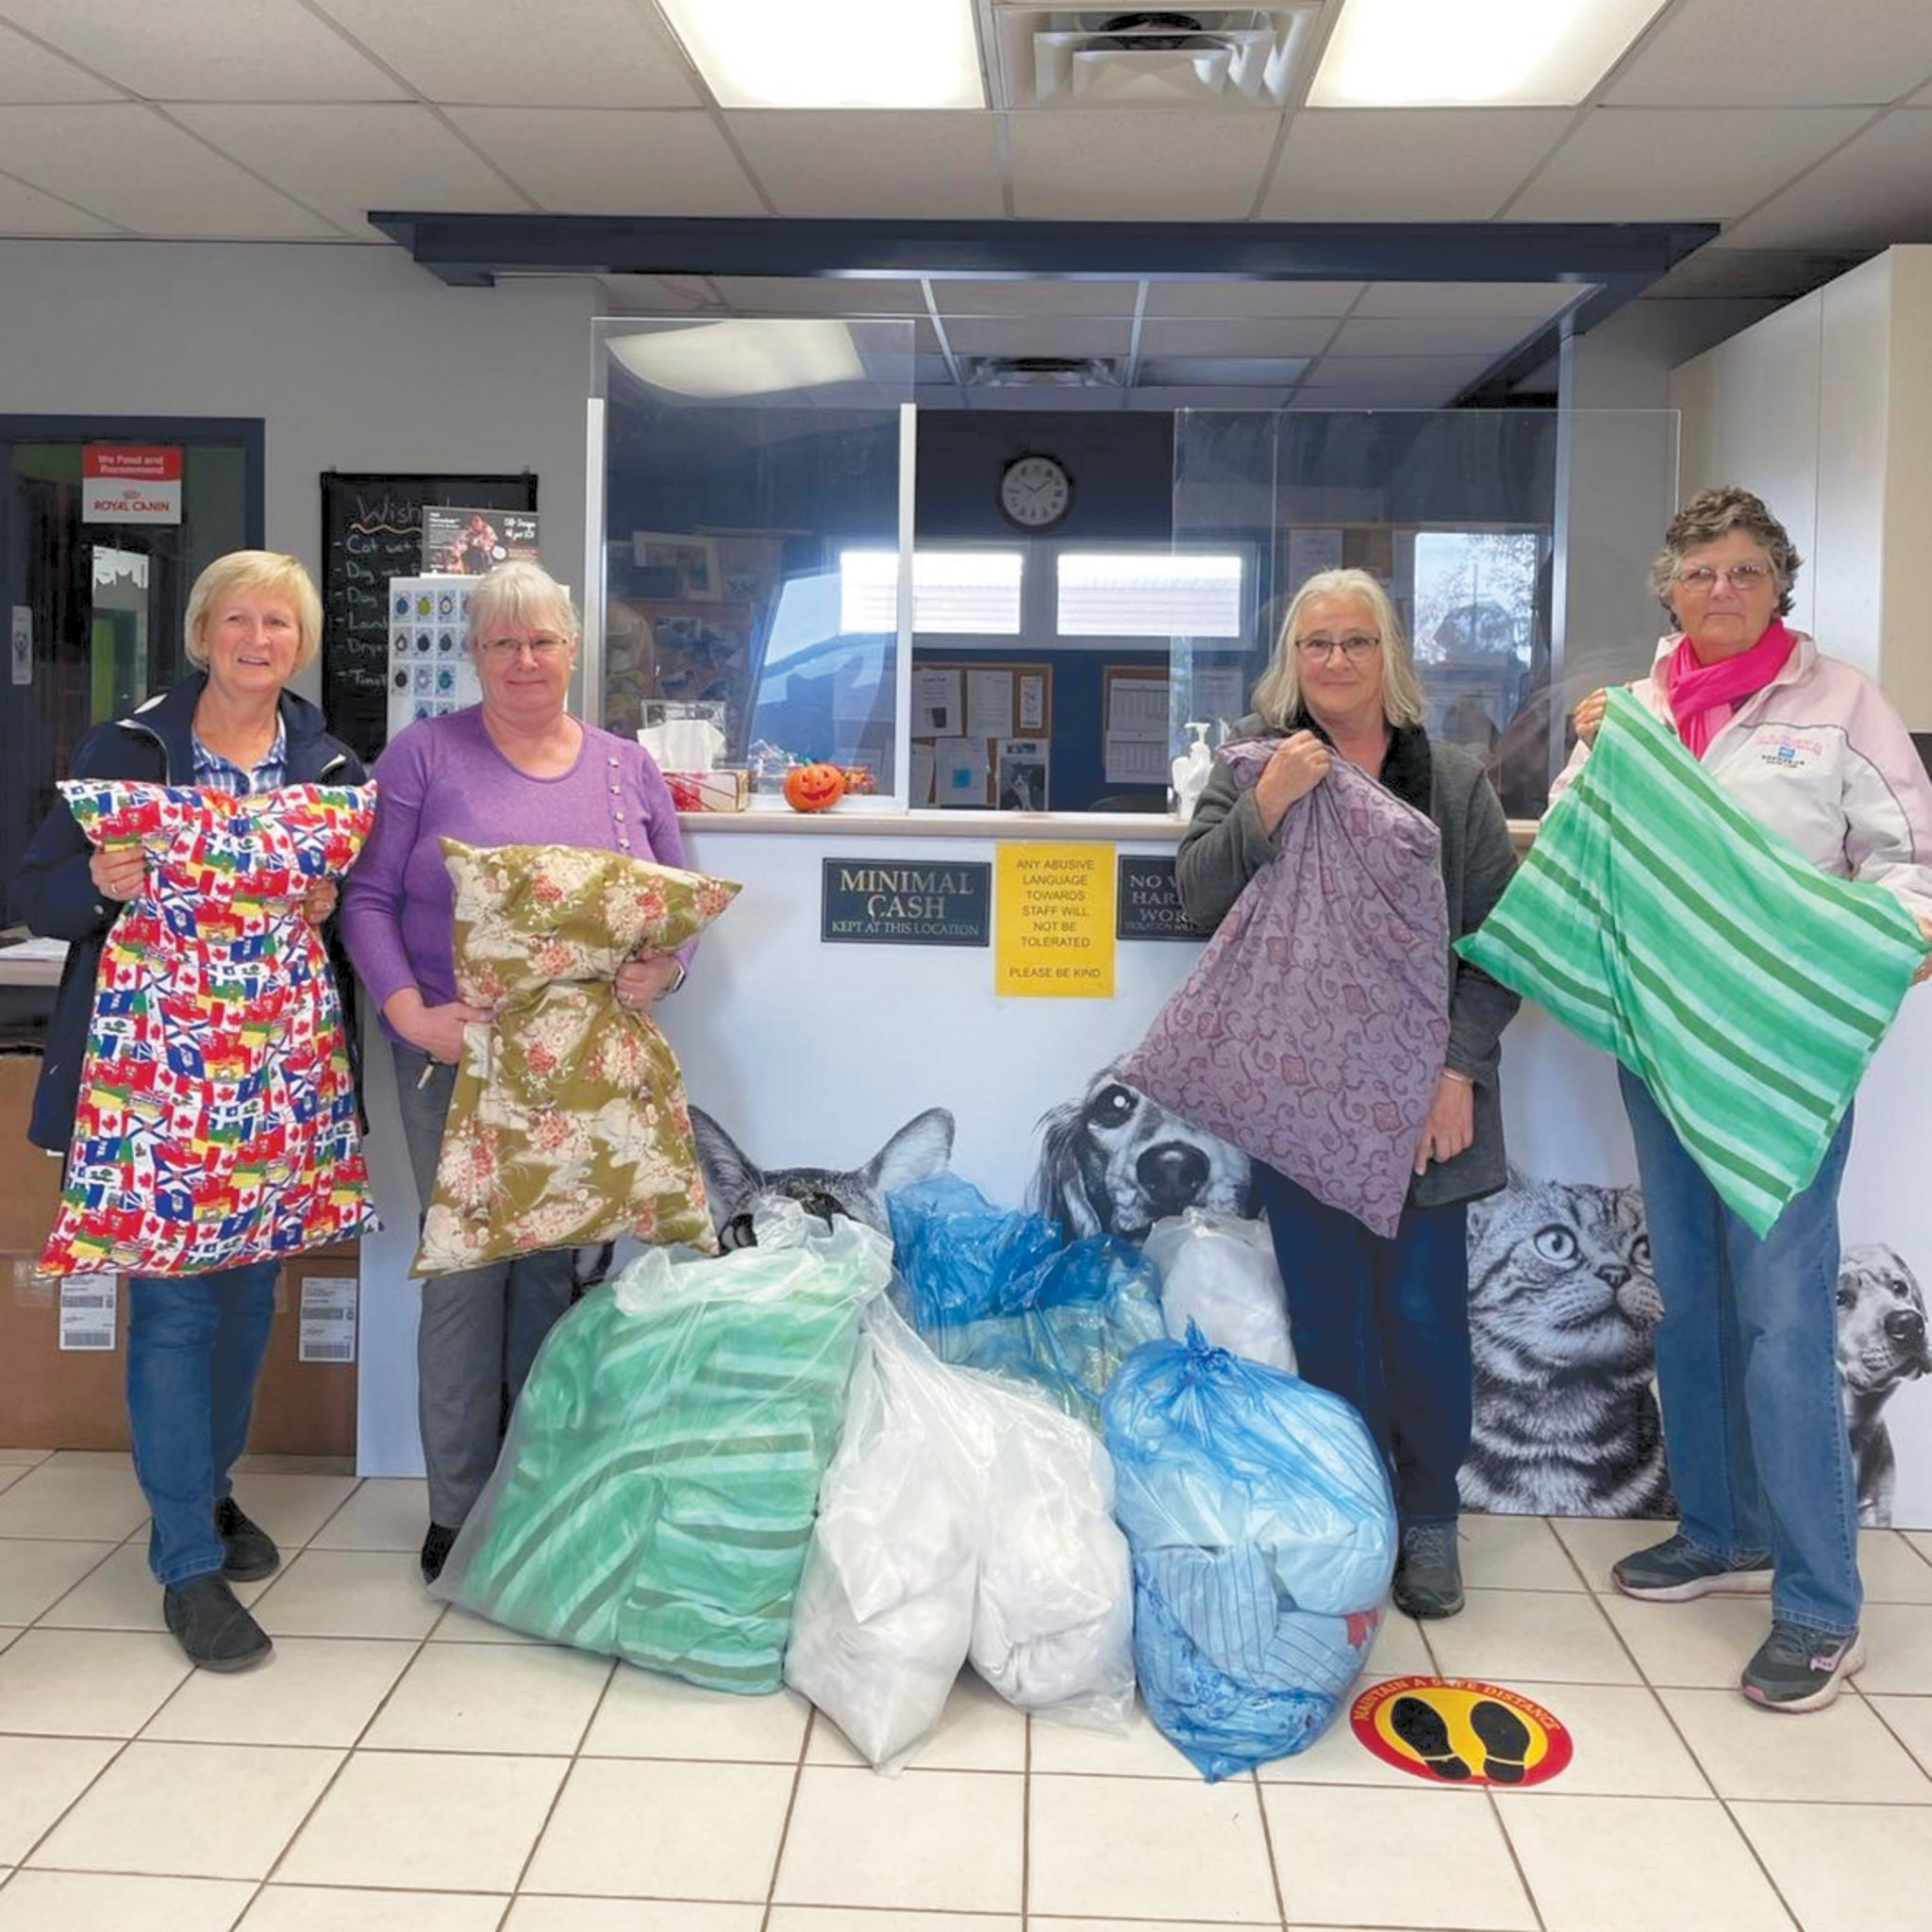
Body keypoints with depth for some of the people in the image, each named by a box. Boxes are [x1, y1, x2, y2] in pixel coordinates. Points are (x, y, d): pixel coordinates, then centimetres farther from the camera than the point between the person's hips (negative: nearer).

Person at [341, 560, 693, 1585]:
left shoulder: (628, 767, 9)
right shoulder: (425, 753, 1)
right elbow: (368, 896, -2)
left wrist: (662, 970, -11)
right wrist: (409, 1012, -16)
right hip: (458, 1055, -2)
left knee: (554, 1267, 8)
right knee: (467, 1269, 0)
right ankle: (459, 1509, 14)